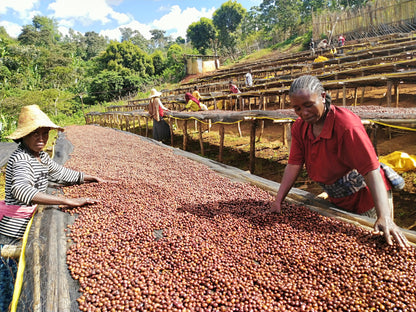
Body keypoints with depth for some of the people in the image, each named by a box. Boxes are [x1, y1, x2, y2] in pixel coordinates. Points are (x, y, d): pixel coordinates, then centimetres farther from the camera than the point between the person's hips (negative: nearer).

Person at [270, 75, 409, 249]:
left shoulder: (346, 124, -29)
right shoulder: (299, 127, -9)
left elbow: (371, 169, -33)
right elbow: (294, 165, -9)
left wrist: (384, 217, -40)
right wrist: (278, 201, -16)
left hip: (366, 201, -6)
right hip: (337, 202, 6)